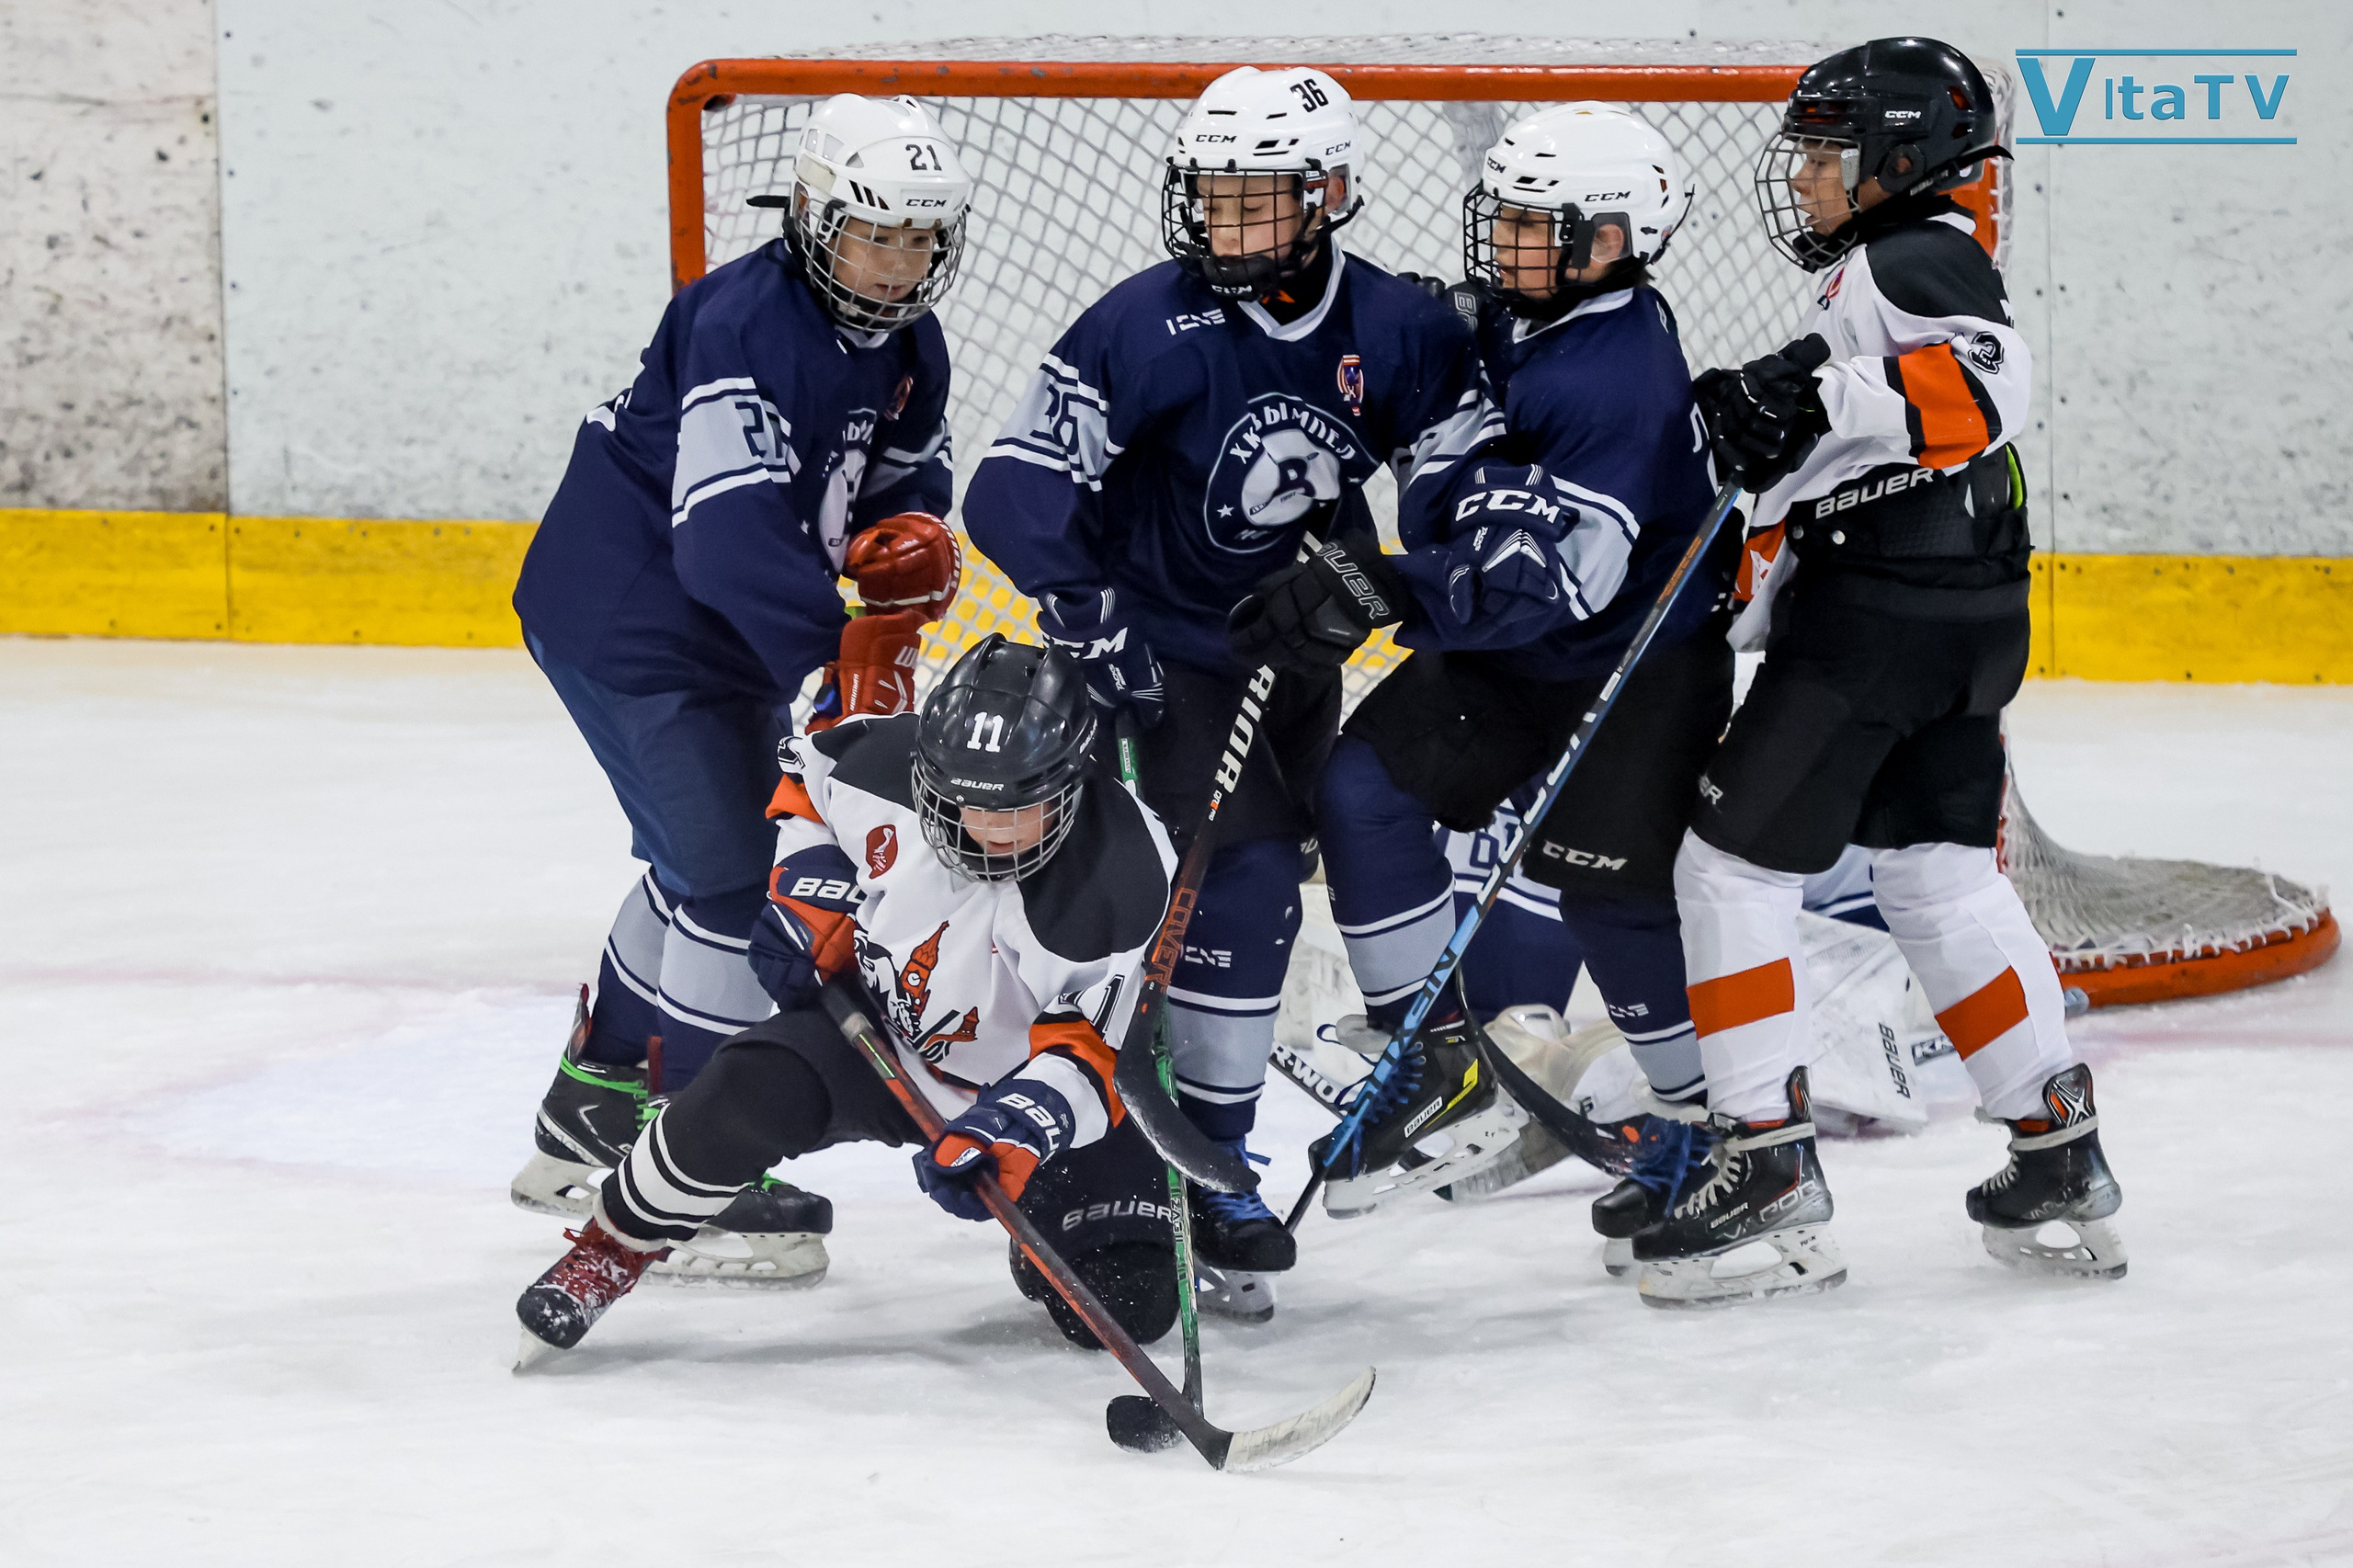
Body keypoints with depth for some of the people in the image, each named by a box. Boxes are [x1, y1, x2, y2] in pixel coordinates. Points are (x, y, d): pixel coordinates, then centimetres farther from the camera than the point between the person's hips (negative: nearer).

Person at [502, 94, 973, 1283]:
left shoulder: (906, 346, 3)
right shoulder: (745, 327, -27)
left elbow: (910, 471, 15)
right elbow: (728, 533, -37)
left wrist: (907, 539, -10)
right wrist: (842, 654, -42)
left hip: (735, 635, 10)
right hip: (629, 619, -10)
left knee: (702, 864, 22)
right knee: (736, 880, -11)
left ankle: (586, 1122, 38)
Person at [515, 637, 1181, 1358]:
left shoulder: (1127, 884, -31)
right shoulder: (886, 763, -21)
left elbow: (1097, 1050, -28)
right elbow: (806, 772, 3)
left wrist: (1016, 1128, -45)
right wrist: (805, 888, -9)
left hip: (1032, 1084, -1)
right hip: (881, 1027, 1)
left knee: (1130, 1302, -14)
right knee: (749, 1094, -29)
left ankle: (1047, 1241, 24)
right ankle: (613, 1246, -5)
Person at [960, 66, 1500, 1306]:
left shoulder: (1400, 332, -11)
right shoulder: (1149, 326, -21)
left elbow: (1461, 487, -3)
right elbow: (1016, 488, -22)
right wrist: (1087, 614, -31)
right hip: (1167, 652, -5)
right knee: (1247, 877, -18)